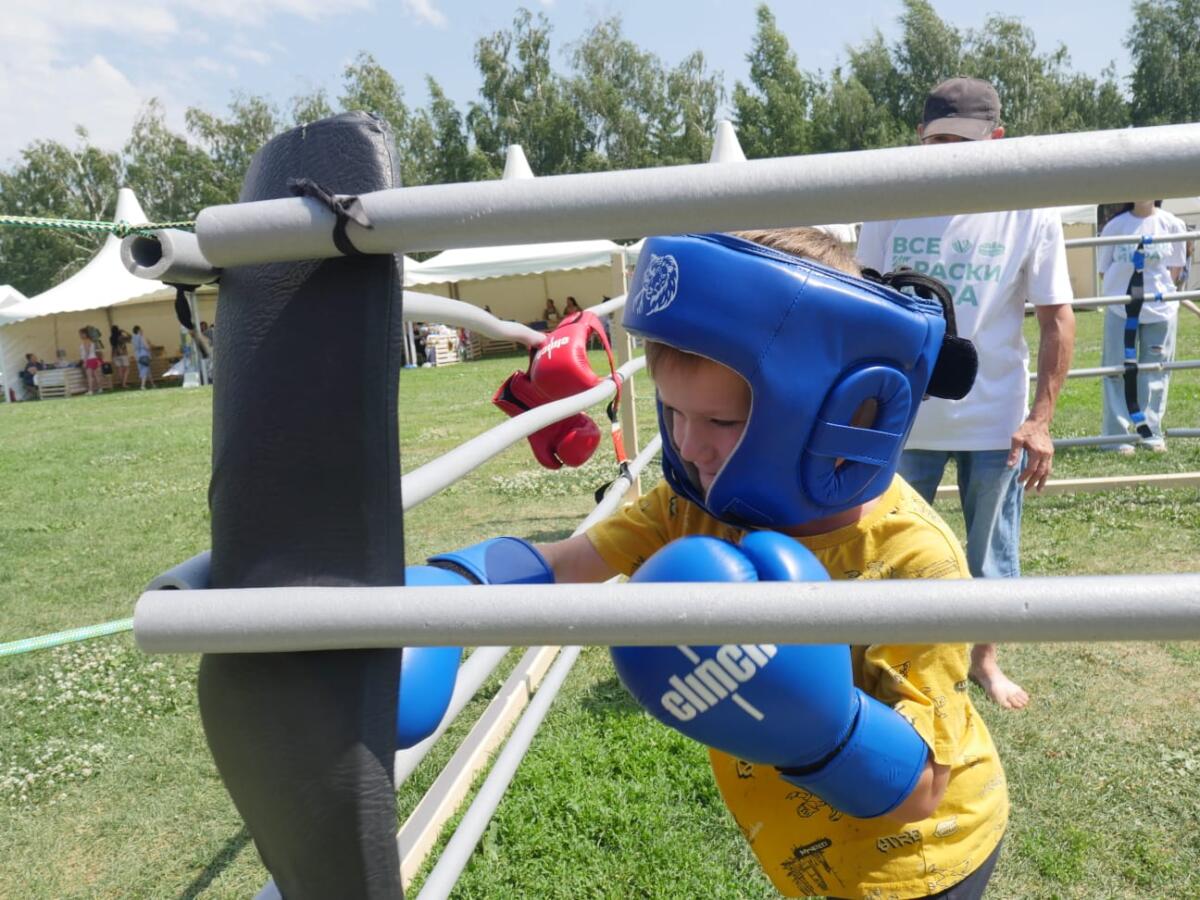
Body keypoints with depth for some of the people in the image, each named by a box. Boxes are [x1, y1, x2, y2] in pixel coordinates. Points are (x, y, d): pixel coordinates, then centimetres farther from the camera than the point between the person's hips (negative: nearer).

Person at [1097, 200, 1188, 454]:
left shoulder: (1172, 225, -1)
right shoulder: (1115, 226, -1)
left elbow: (1175, 270, 4)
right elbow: (1104, 269, 3)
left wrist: (1158, 291, -4)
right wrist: (1122, 292, -6)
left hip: (1161, 310, 1)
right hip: (1120, 311, 0)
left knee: (1155, 373, 7)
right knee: (1118, 372, 1)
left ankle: (1151, 432, 18)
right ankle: (1117, 435, 7)